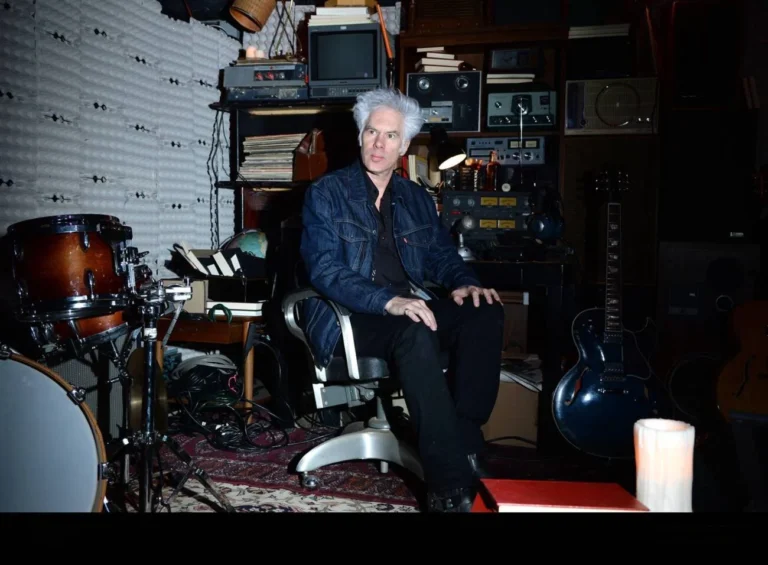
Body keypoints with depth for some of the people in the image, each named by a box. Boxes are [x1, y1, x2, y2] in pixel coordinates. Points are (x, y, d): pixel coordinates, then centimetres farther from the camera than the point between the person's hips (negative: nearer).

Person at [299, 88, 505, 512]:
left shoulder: (417, 199, 17)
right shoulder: (326, 194, 0)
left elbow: (442, 254, 19)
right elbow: (325, 270, -12)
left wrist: (464, 282, -7)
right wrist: (388, 301, -28)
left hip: (409, 307, 6)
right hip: (349, 316, -5)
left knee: (486, 313, -21)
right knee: (416, 333, -36)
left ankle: (465, 444, -21)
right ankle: (449, 481, -33)